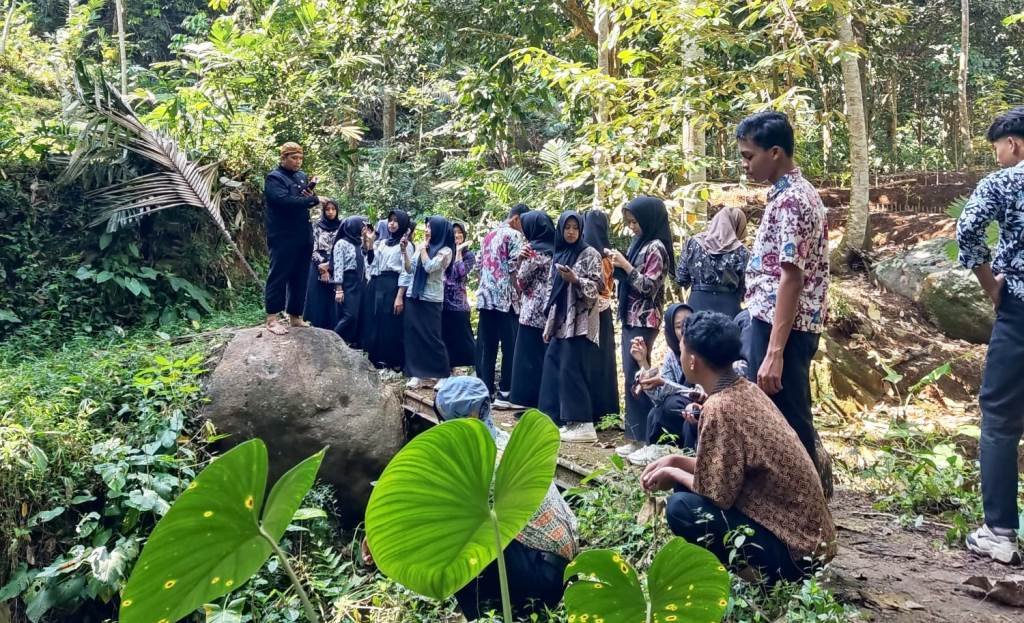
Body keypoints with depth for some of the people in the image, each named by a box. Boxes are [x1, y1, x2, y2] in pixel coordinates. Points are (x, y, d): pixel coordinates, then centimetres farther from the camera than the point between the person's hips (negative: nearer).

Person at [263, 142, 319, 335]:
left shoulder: (302, 176, 15)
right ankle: (272, 318, -1)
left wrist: (311, 192, -6)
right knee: (278, 276, -4)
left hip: (303, 236, 7)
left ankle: (295, 316, 19)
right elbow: (285, 201, -23)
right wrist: (314, 199, -18)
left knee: (299, 277, 10)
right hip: (283, 237, -7)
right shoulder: (274, 178, -7)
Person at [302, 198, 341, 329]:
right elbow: (313, 249, 3)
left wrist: (328, 265, -8)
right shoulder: (317, 227, 7)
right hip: (318, 269, 0)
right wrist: (322, 266, -9)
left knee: (333, 301, -2)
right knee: (319, 300, -1)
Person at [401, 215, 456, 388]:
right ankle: (417, 373, 7)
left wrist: (424, 247, -8)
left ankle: (442, 373, 10)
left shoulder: (445, 251, -6)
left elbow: (429, 267, -18)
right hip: (413, 296, 6)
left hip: (431, 299, -6)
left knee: (431, 336, -3)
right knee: (414, 335, 3)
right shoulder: (421, 247, 11)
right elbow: (409, 269, 10)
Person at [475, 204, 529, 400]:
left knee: (486, 347, 8)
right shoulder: (514, 236, -5)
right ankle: (506, 392, -1)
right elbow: (515, 269, -12)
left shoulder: (489, 236, 18)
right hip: (506, 299, -7)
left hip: (486, 298, 8)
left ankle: (484, 390, 11)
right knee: (510, 346, -2)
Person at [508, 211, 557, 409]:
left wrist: (520, 259, 6)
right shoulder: (554, 248, 10)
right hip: (549, 312, 7)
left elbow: (521, 281, -5)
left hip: (533, 312, -7)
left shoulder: (533, 250, -10)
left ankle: (531, 403, 0)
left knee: (529, 358, -1)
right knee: (545, 358, 10)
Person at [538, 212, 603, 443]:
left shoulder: (590, 254, -2)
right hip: (561, 320, 7)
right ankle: (557, 417, 11)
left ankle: (583, 424, -10)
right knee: (553, 366, 4)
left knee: (572, 369, -12)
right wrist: (548, 324, 15)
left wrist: (575, 280, -25)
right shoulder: (558, 255, 16)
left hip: (580, 321, -7)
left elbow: (596, 286, -8)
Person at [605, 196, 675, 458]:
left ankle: (641, 437, -1)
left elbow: (649, 286, -18)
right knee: (632, 375, 10)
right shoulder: (639, 244, 14)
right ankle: (637, 432, 18)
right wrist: (618, 263, 2)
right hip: (631, 317, 9)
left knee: (635, 377, -7)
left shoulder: (656, 247, -12)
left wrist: (625, 265, -17)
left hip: (643, 320, -9)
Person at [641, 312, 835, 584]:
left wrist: (672, 474, -4)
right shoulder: (746, 390, 3)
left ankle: (758, 572, 0)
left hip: (792, 550, -9)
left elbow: (718, 493, -21)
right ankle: (751, 565, 11)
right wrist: (675, 461, 8)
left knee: (681, 507, -16)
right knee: (690, 483, 10)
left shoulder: (719, 408, -24)